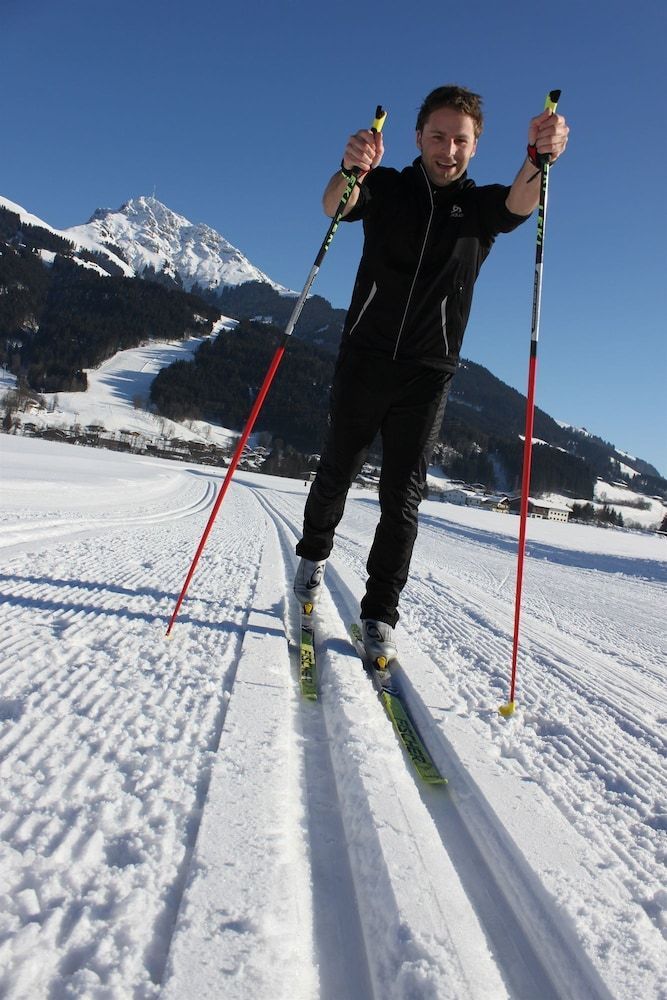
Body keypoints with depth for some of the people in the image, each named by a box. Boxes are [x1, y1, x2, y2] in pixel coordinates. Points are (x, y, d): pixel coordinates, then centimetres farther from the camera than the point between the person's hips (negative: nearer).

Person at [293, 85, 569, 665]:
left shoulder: (481, 204, 7)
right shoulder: (388, 188, 4)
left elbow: (521, 204, -16)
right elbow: (335, 205, -17)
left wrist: (539, 159, -40)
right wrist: (350, 169, -41)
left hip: (429, 372, 0)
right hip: (365, 357, 0)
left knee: (403, 496, -3)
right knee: (338, 470, 10)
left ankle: (380, 615, 5)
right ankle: (314, 554, 38)